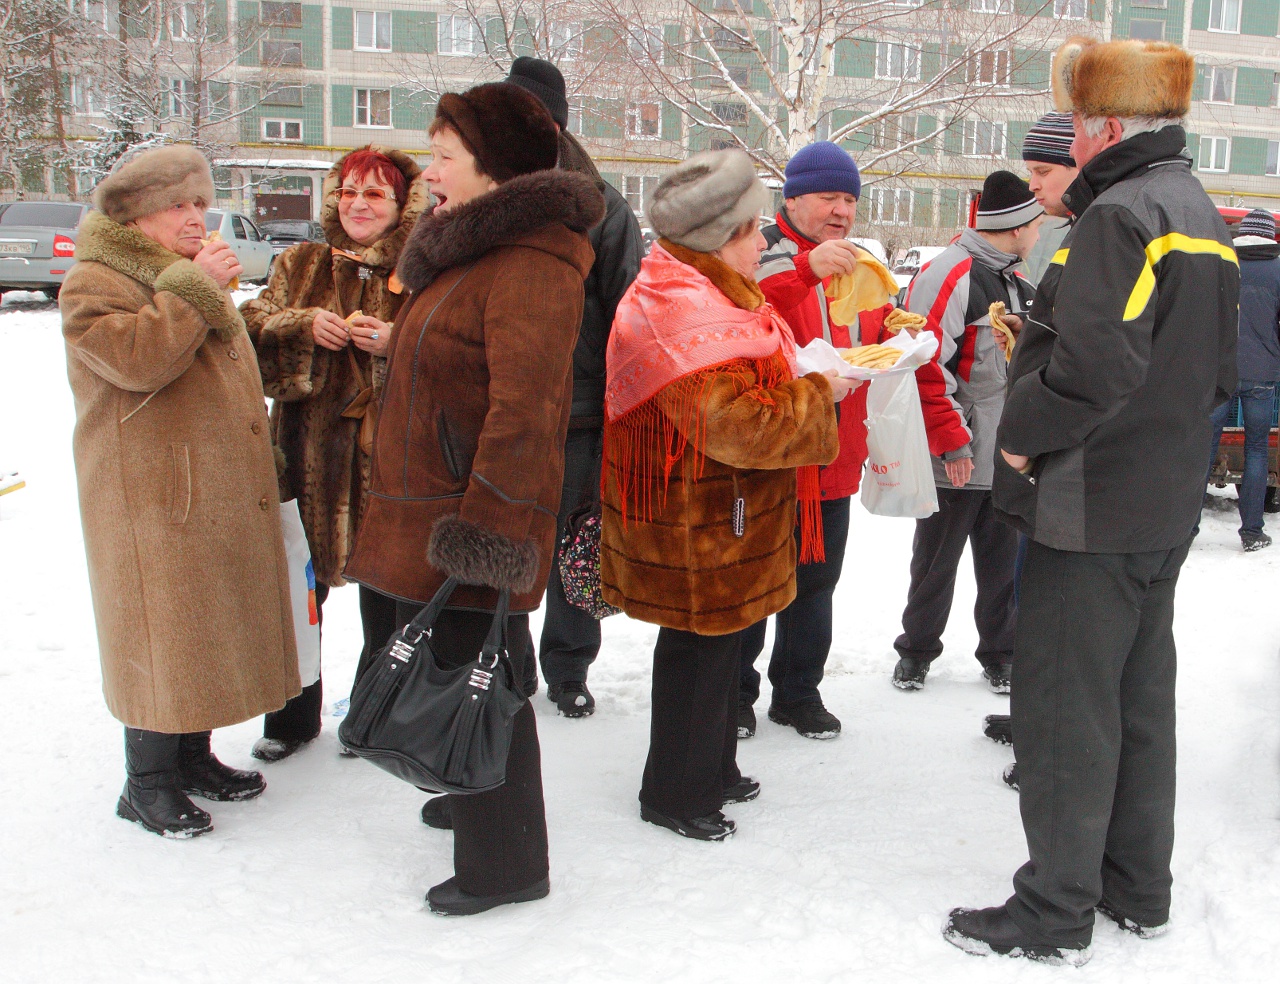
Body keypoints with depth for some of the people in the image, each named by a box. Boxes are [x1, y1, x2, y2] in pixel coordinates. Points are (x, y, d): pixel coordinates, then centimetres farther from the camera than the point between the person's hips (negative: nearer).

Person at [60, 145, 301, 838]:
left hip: (222, 495, 9)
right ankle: (148, 782, 10)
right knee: (163, 632, -3)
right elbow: (136, 359, -28)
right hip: (154, 500, -9)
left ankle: (193, 755, 29)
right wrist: (192, 289, -24)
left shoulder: (194, 276, 20)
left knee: (208, 625, 15)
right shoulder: (96, 281, -9)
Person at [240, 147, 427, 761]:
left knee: (385, 596, 8)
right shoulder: (302, 266, 12)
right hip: (311, 451, 2)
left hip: (392, 452, -2)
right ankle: (293, 717, 27)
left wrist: (396, 342, -20)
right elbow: (252, 325, 3)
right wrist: (306, 325, -14)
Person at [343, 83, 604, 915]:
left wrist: (486, 533, -28)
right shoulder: (471, 251, 16)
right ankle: (474, 807, 42)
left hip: (471, 525, -10)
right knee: (451, 677, 22)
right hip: (428, 513, 10)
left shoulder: (531, 263, -19)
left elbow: (523, 411, -26)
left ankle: (505, 865, 16)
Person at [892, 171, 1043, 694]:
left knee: (1003, 563, 14)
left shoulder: (1013, 281, 14)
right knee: (936, 563, 8)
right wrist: (952, 441, -20)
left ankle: (1000, 653, 28)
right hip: (956, 460, -7)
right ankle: (916, 651, 25)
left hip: (1009, 456, 8)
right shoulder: (948, 275, -15)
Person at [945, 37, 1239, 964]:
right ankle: (1139, 888, 31)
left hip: (1089, 508, -10)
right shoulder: (1203, 216, 14)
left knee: (1065, 708, 1)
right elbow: (1217, 370, 18)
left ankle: (1056, 913, 12)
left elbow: (1096, 361, -28)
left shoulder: (1121, 212, -17)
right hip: (1167, 505, 10)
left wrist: (1022, 433, -14)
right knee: (1140, 696, 18)